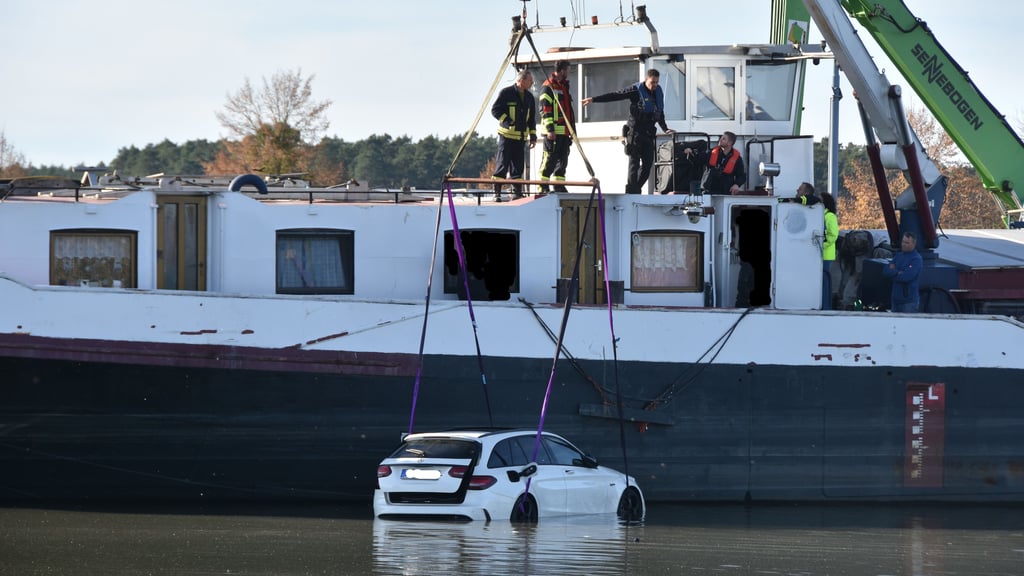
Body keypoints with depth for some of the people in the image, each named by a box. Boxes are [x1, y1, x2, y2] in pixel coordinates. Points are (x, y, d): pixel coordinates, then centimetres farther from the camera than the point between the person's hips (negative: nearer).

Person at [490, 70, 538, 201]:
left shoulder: (529, 97, 14)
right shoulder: (506, 93, -5)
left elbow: (532, 118, 19)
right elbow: (495, 110, -7)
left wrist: (533, 136, 13)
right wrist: (508, 122, -16)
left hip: (521, 136, 6)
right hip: (507, 134, -6)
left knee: (518, 165, 5)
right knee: (502, 163, -7)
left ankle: (517, 192, 9)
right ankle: (497, 193, -5)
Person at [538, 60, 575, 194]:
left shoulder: (564, 86, 22)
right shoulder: (549, 86, -7)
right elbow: (545, 109, -14)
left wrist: (572, 129, 26)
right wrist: (550, 129, -21)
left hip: (564, 131, 9)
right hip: (553, 131, -9)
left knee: (563, 160, 9)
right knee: (550, 159, -9)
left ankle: (559, 185, 15)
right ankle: (543, 186, -7)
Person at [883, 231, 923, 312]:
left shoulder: (916, 259, -9)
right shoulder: (898, 256, 14)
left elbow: (906, 277, -21)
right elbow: (885, 271, 6)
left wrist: (892, 272, -5)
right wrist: (897, 272, -12)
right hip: (896, 299, 8)